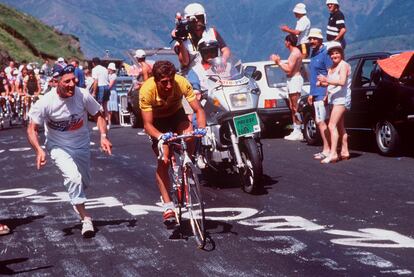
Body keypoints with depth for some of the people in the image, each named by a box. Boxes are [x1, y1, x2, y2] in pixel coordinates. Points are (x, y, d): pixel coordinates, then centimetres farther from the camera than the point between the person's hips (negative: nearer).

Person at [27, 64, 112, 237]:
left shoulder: (82, 95, -21)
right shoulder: (45, 102, -25)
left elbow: (98, 115, -5)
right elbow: (32, 128, -16)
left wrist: (103, 136, -20)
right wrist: (39, 150, -31)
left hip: (82, 145, 3)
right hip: (59, 147, -3)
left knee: (84, 182, 19)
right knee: (74, 178, -24)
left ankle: (77, 201, 54)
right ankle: (85, 218, -9)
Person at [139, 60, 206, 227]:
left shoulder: (181, 83, -32)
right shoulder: (147, 90, -34)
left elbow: (198, 109, -26)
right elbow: (147, 124, -31)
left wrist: (201, 128, -45)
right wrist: (161, 137, -50)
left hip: (176, 115, 1)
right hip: (157, 121, -1)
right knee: (163, 161, -13)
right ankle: (168, 206, -4)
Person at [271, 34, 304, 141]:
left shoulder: (295, 53, -14)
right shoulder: (294, 52, 18)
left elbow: (289, 69, -19)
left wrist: (278, 62, -10)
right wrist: (278, 61, 16)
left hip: (295, 79, -11)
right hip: (292, 80, 11)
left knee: (295, 108, -10)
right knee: (292, 107, 12)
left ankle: (298, 132, -9)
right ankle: (296, 131, 16)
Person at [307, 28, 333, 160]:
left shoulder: (324, 53, -12)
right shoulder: (313, 54, 16)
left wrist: (327, 94, -22)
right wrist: (311, 93, 22)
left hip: (322, 94, -10)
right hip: (316, 94, 10)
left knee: (321, 122, -10)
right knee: (320, 121, 11)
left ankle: (327, 149, -5)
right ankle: (327, 148, 17)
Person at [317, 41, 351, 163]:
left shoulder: (344, 65, -9)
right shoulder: (331, 68, 18)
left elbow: (342, 81, -23)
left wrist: (327, 80, -34)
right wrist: (323, 83, 0)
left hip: (341, 98, -10)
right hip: (334, 99, 10)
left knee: (332, 125, -19)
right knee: (340, 127, 14)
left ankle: (333, 153, -25)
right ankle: (344, 152, 22)